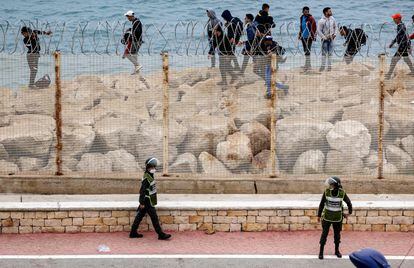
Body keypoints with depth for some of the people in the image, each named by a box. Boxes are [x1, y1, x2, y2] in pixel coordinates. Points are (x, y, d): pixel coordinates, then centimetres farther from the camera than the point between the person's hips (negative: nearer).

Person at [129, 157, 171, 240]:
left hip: (149, 201, 10)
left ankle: (133, 233, 19)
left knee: (140, 216, 13)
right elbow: (142, 190, -21)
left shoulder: (151, 176, 12)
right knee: (154, 217, -4)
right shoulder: (146, 178, -20)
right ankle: (161, 235, 1)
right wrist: (142, 203, -21)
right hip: (147, 202, -10)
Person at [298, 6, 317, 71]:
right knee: (305, 51, 12)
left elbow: (314, 28, -12)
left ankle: (307, 65, -13)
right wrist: (299, 34, 22)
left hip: (309, 37, -7)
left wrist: (313, 35, -17)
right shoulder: (301, 18, 11)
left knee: (307, 51, -11)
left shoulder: (311, 18, -10)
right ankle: (308, 65, 21)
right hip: (303, 37, 7)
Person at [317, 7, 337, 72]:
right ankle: (323, 65, 5)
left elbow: (335, 27, 17)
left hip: (331, 38, 5)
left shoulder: (332, 19, 2)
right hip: (325, 39, -5)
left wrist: (335, 34, 2)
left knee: (330, 53, 8)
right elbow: (319, 31, -13)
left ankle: (329, 66, 15)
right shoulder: (321, 21, -15)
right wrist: (324, 37, -16)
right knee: (324, 53, -2)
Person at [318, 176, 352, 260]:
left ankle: (337, 250, 30)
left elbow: (349, 203, 2)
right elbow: (321, 204, -4)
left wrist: (349, 213, 11)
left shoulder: (342, 193, -16)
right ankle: (321, 252, 9)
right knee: (324, 234, -1)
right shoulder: (326, 192, -15)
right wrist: (319, 215, 1)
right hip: (327, 217, -1)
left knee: (337, 234, 12)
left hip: (337, 218, 1)